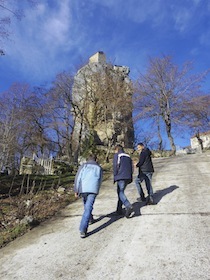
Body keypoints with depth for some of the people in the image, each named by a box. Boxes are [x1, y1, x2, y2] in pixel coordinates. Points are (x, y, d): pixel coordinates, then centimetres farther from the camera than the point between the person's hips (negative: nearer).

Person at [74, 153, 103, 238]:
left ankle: (90, 219, 44)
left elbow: (77, 178, 4)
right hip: (93, 189, -1)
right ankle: (83, 230, -16)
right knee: (88, 208, -7)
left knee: (86, 206, 25)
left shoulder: (83, 166, 14)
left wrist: (76, 190, 4)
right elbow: (100, 181, 20)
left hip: (83, 189, 1)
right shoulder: (99, 168, 19)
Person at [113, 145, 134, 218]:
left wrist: (115, 177, -1)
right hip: (128, 177, 7)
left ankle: (129, 207, -26)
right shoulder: (128, 156, 20)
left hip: (120, 177, -7)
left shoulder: (117, 155, 2)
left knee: (120, 193, -7)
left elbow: (115, 166, -7)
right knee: (120, 192, 15)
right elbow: (131, 168, 17)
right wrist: (130, 178, 18)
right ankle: (119, 210, 18)